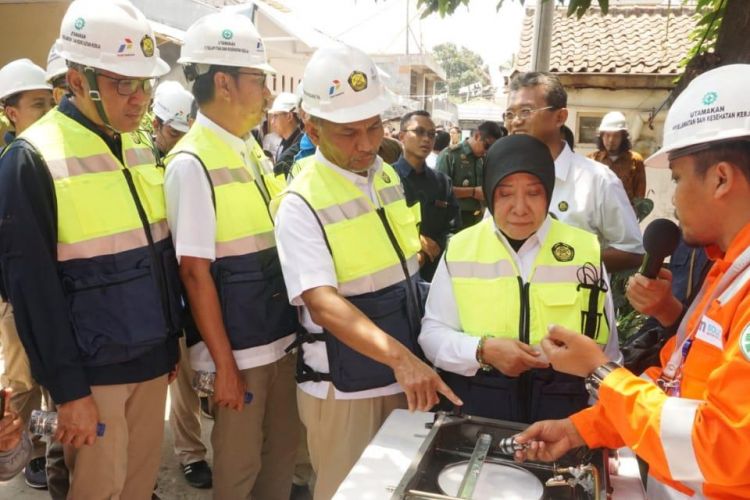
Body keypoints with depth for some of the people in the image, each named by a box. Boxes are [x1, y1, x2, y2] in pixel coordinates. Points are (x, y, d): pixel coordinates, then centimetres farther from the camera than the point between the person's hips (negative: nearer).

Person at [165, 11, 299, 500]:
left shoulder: (255, 152, 7)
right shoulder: (192, 162, -16)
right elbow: (195, 272, -17)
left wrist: (292, 330, 15)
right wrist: (225, 364, -15)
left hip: (281, 338, 7)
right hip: (236, 350, -7)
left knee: (282, 454, 19)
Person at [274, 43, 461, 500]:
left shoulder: (389, 176, 2)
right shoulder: (302, 203, -19)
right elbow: (322, 303, -29)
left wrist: (410, 362, 8)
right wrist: (399, 356, -41)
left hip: (402, 374, 6)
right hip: (344, 387, -6)